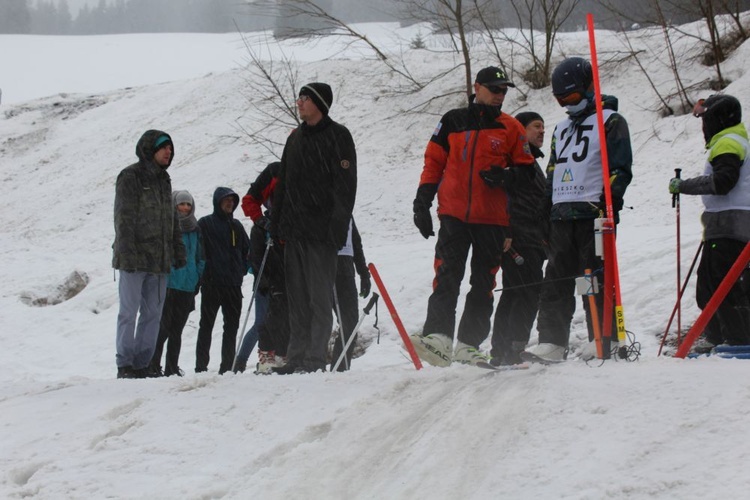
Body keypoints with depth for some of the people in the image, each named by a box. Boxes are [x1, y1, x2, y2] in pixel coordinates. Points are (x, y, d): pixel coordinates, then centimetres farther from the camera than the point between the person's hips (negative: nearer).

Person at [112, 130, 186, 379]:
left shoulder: (163, 179, 18)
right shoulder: (130, 177, -5)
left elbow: (171, 218, 24)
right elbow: (124, 217, -11)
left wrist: (178, 249, 17)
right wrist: (127, 252, -19)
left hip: (159, 260, 7)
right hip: (134, 258, -7)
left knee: (153, 314, 5)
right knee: (129, 312, -5)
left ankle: (141, 365, 8)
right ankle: (125, 365, -3)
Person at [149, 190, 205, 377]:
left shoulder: (195, 229, 13)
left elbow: (200, 257, 20)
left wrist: (197, 281, 13)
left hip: (187, 287, 5)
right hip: (167, 284, -5)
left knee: (177, 330, 9)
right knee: (163, 328, -8)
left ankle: (172, 368, 13)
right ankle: (153, 367, -4)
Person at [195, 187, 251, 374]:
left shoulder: (236, 226, 16)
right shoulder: (205, 224, 1)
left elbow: (247, 249, 22)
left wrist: (243, 269, 10)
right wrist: (202, 273, -9)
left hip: (233, 284, 5)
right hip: (211, 283, -5)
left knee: (232, 326, 5)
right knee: (206, 326, -1)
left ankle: (227, 366, 10)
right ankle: (201, 366, 0)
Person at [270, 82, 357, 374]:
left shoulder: (337, 136, -3)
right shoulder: (296, 138, 18)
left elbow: (345, 184, -9)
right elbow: (283, 183, 21)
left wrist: (337, 227, -17)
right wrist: (276, 224, 15)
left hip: (321, 230, -7)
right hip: (294, 229, 7)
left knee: (319, 296, -6)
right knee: (297, 297, 7)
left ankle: (316, 358, -6)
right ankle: (297, 358, 9)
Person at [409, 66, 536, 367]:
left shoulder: (510, 128, 9)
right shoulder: (452, 122, 10)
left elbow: (527, 169, 10)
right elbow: (434, 162, 13)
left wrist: (506, 177, -11)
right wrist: (422, 202, 6)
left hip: (492, 219, 1)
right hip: (453, 216, -1)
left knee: (483, 285, 3)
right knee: (446, 276, -13)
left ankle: (469, 344, 7)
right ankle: (438, 336, -21)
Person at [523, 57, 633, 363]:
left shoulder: (610, 121, 1)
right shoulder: (562, 128, 24)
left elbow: (620, 168, -6)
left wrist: (609, 202, -17)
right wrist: (545, 212, 17)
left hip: (593, 213, -7)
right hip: (561, 216, 7)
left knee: (596, 278, -6)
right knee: (556, 280, 3)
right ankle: (552, 342, 2)